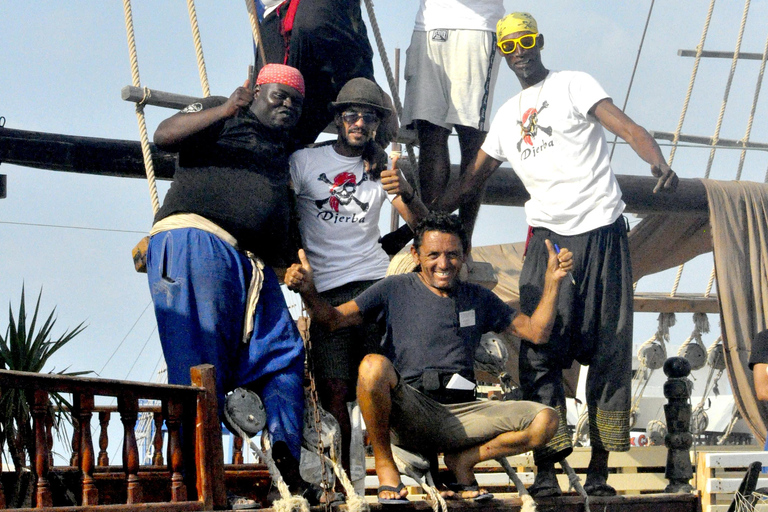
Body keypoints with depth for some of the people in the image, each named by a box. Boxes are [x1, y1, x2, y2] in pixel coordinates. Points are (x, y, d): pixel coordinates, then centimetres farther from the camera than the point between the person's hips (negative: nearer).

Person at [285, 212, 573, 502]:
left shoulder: (478, 299, 19)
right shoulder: (396, 290, 9)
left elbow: (536, 332, 19)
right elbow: (333, 320, 4)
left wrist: (553, 281, 8)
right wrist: (308, 291, -15)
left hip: (461, 414, 3)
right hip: (408, 411, -3)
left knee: (544, 421, -18)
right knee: (374, 365, -35)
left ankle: (462, 460, 4)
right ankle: (384, 463, -13)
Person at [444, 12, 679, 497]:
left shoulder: (573, 84, 5)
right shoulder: (506, 118, 20)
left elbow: (629, 129, -9)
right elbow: (473, 179, 28)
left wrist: (660, 165, -28)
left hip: (602, 231, -4)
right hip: (548, 238, 4)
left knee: (609, 353, -3)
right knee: (539, 351, -9)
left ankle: (599, 470, 1)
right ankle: (546, 469, -9)